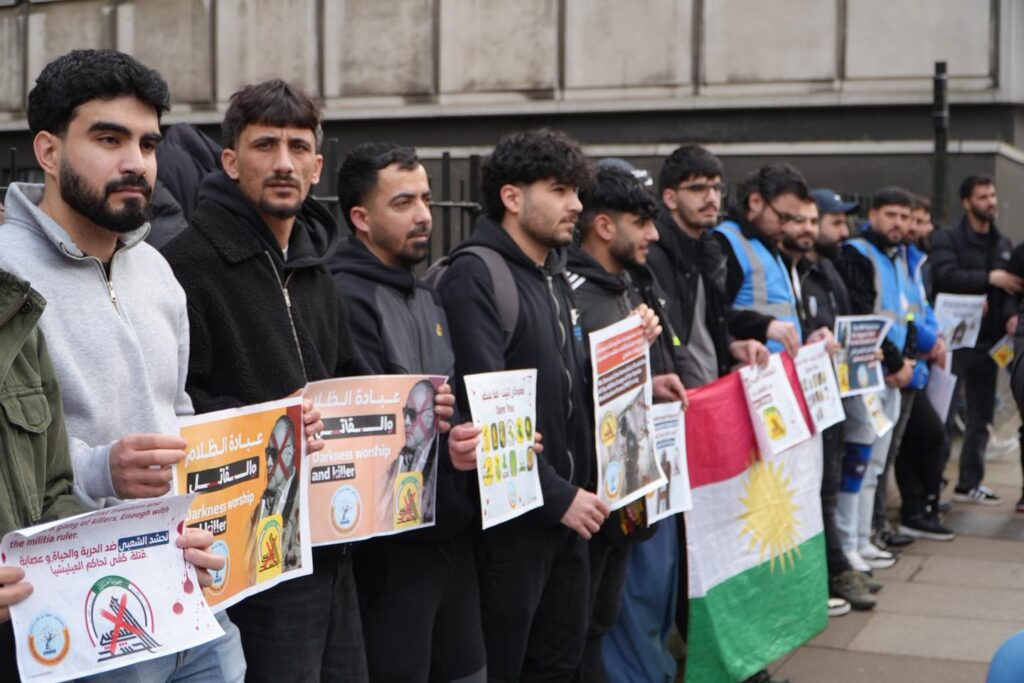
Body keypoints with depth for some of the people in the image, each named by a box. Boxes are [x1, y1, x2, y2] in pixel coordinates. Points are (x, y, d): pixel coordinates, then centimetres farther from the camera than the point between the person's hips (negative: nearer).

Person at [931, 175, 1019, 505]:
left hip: (987, 340, 7)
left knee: (981, 416, 12)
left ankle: (969, 483, 22)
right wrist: (988, 278, -21)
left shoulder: (1002, 244, 16)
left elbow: (1010, 285, 15)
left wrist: (1011, 315, -4)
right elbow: (945, 276, -20)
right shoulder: (947, 239, -4)